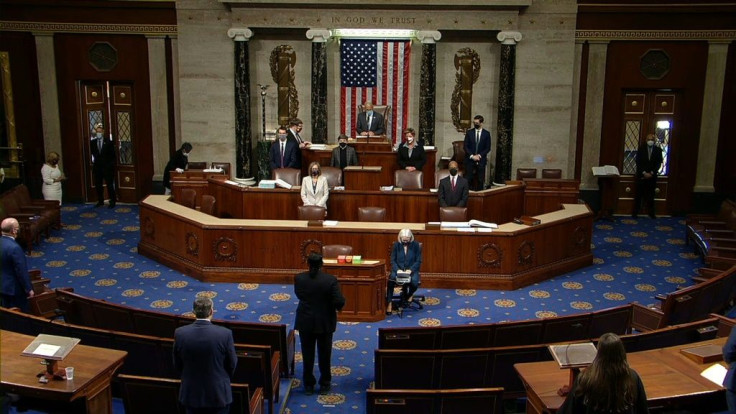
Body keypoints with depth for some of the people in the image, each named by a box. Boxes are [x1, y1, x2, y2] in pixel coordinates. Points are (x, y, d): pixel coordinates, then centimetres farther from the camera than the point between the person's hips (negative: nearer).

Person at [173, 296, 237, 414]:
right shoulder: (225, 334, -18)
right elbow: (232, 364, -5)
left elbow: (177, 365, 0)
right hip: (218, 393, -2)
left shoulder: (180, 333, -12)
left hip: (191, 394, 2)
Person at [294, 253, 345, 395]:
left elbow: (299, 295, 4)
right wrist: (337, 306, 4)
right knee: (324, 354, 13)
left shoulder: (299, 278, -11)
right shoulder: (330, 280, -17)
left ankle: (308, 385, 21)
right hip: (325, 323, -1)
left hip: (305, 322, 1)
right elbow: (339, 302, -17)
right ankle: (324, 385, 23)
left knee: (307, 354, 13)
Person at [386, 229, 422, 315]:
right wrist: (397, 269, -16)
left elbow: (418, 261, -2)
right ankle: (389, 303, -21)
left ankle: (410, 294, 7)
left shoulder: (416, 245, -4)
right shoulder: (396, 245, -1)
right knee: (390, 280, -31)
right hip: (398, 269, 1)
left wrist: (411, 270, -17)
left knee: (415, 281, -32)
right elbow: (393, 260, 2)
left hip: (411, 270, 0)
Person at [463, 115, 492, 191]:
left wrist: (479, 155, -9)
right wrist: (472, 156, -9)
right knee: (468, 179, -3)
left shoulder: (486, 133, 3)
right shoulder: (469, 132, 3)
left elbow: (488, 148, 3)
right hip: (470, 159, 0)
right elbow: (465, 146, 2)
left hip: (481, 160, 0)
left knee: (480, 180, 1)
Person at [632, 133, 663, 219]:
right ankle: (635, 212, 5)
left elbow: (658, 163, 1)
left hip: (652, 176, 1)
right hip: (641, 175, -1)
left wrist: (651, 173, -9)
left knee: (651, 195, 3)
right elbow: (638, 162, -3)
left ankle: (651, 213, 9)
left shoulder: (658, 150, 3)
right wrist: (644, 173, -11)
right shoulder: (641, 148, 0)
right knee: (638, 195, 1)